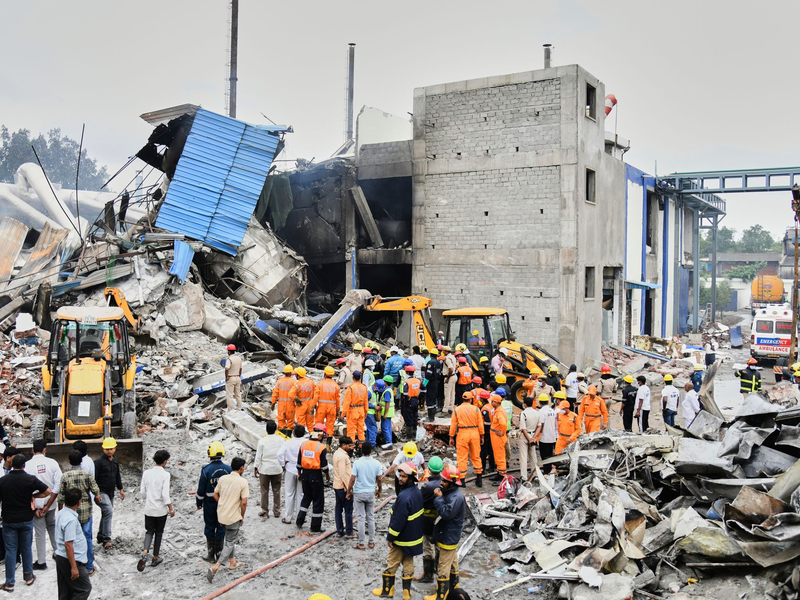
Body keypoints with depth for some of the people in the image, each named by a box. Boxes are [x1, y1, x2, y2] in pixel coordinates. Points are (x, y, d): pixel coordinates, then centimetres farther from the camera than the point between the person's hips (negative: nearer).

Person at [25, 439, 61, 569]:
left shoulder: (28, 465, -12)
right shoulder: (52, 463, -8)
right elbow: (58, 485, -11)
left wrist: (34, 507, -7)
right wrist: (48, 505, -6)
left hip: (36, 504, -2)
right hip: (50, 503, 2)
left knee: (40, 533, 7)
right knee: (52, 528, 21)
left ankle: (41, 562, 15)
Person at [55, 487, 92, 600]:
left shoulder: (61, 513, 5)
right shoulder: (71, 519, -25)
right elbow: (68, 544, -26)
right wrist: (74, 567, -22)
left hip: (61, 557, 10)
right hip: (70, 560, -10)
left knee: (65, 591, 16)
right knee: (85, 588, 1)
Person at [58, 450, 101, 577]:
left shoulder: (65, 476, -8)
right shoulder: (86, 474, -10)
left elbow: (61, 496, -4)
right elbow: (96, 491, -9)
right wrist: (97, 500, 12)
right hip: (86, 512, 0)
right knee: (87, 539, 9)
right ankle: (89, 568, 15)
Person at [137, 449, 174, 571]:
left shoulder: (147, 473, -2)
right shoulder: (165, 475, -15)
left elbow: (142, 492, 3)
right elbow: (165, 494, -18)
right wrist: (171, 509, -8)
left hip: (149, 509, 3)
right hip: (161, 509, -3)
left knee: (149, 531, 14)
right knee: (158, 533, 13)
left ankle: (145, 553, -9)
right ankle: (155, 558, 20)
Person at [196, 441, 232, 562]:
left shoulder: (206, 470, -15)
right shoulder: (228, 469, -7)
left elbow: (201, 489, -10)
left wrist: (199, 503, 5)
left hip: (210, 503, -2)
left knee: (210, 528, 11)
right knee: (221, 528, 12)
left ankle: (211, 555, 17)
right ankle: (219, 553, 18)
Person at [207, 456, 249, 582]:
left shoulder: (222, 478, 0)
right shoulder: (243, 482, -16)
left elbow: (215, 495, 8)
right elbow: (244, 502, -18)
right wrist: (242, 516, -3)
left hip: (221, 515, 6)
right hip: (234, 517, -6)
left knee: (230, 538, 27)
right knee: (230, 543, 4)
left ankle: (232, 561, 36)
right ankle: (215, 567, -9)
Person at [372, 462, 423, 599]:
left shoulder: (404, 497, -30)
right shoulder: (417, 491, -2)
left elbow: (398, 521, -26)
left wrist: (390, 537, -13)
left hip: (402, 538, -8)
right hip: (414, 536, 8)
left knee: (391, 564, 9)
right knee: (408, 563, 17)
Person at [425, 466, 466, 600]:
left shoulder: (456, 497, -26)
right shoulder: (449, 493, 5)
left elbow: (446, 513, -33)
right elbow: (444, 512, 14)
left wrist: (438, 498, -27)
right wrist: (439, 497, -1)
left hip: (448, 538, -10)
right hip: (449, 536, 10)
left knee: (443, 568, 0)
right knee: (452, 564, 25)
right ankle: (453, 587, 41)